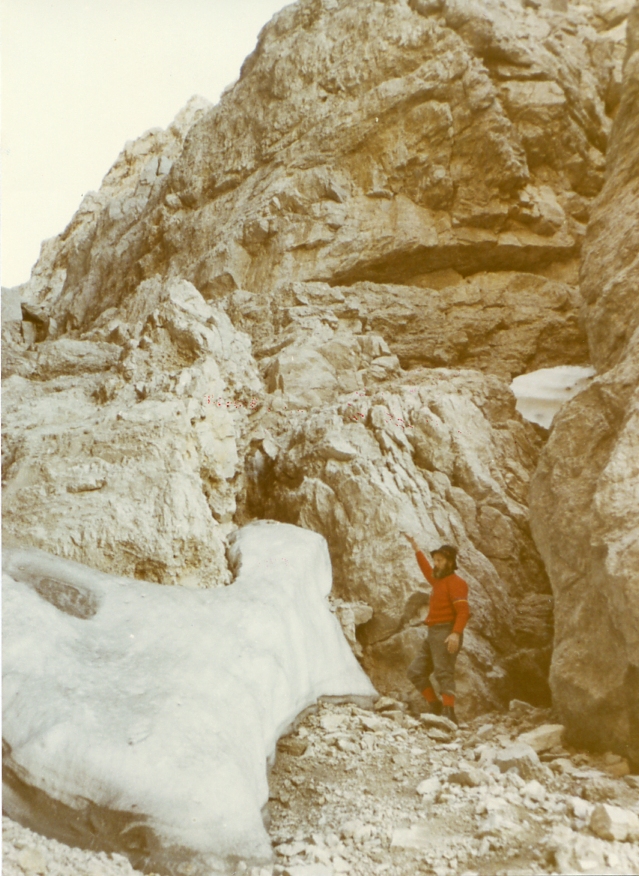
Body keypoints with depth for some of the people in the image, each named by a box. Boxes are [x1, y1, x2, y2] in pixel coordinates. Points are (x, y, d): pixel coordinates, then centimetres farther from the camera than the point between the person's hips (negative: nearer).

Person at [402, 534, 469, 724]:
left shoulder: (455, 582, -7)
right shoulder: (438, 580, 20)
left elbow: (463, 611, -18)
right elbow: (427, 570, 42)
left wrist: (456, 633, -30)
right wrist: (416, 548, 46)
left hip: (446, 634, -10)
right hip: (433, 634, 10)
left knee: (443, 672, -19)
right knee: (415, 671, 7)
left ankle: (449, 714, -24)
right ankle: (435, 706, 10)